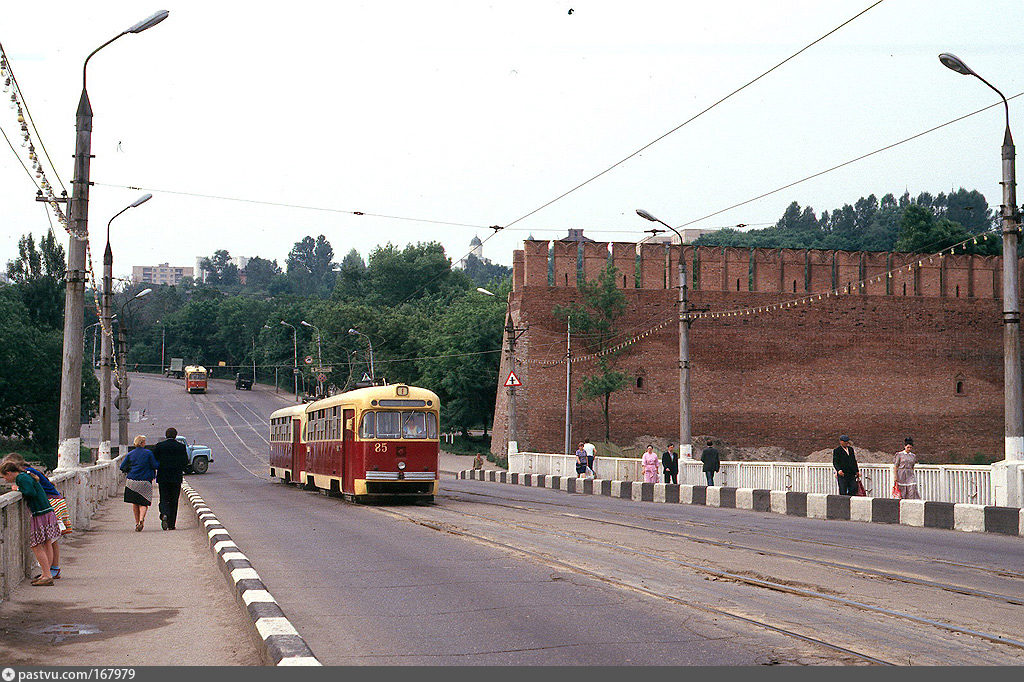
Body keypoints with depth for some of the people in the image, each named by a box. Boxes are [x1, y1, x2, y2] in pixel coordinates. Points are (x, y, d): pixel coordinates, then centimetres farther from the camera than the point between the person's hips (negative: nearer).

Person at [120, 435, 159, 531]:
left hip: (132, 481, 3)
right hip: (145, 481, -3)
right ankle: (141, 519, -23)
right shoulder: (148, 453, -3)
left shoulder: (130, 454, 6)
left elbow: (122, 467, 5)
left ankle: (137, 523, 15)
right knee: (143, 503, 1)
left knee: (135, 503, 14)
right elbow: (156, 466, -6)